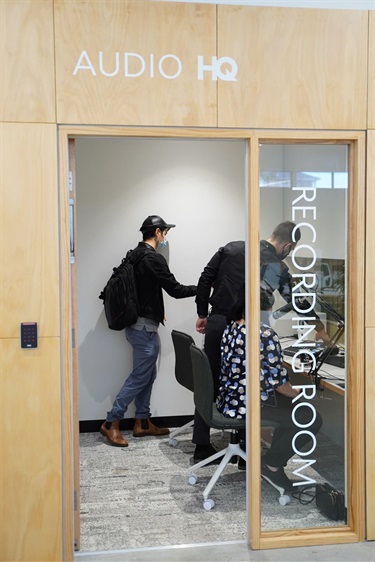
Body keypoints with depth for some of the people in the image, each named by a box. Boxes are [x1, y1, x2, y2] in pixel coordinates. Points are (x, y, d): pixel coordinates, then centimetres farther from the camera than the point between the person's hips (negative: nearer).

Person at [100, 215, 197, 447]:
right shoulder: (154, 258, -17)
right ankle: (111, 423, 3)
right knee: (140, 376, -3)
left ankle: (143, 422, 22)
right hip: (145, 326, -10)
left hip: (136, 322, 10)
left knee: (148, 374, 16)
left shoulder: (134, 255, 12)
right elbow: (175, 290, -16)